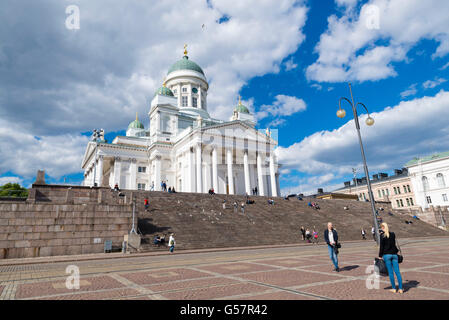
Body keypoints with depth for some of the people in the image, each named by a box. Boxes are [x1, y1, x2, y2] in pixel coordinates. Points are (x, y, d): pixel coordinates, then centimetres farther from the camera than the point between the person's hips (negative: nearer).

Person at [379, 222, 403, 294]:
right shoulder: (393, 234, 5)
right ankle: (400, 289, 7)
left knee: (390, 272, 3)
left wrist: (380, 256, 0)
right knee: (397, 272, 5)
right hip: (394, 254, 4)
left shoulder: (382, 236, -10)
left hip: (387, 255, -4)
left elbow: (381, 247, -8)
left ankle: (394, 288, 9)